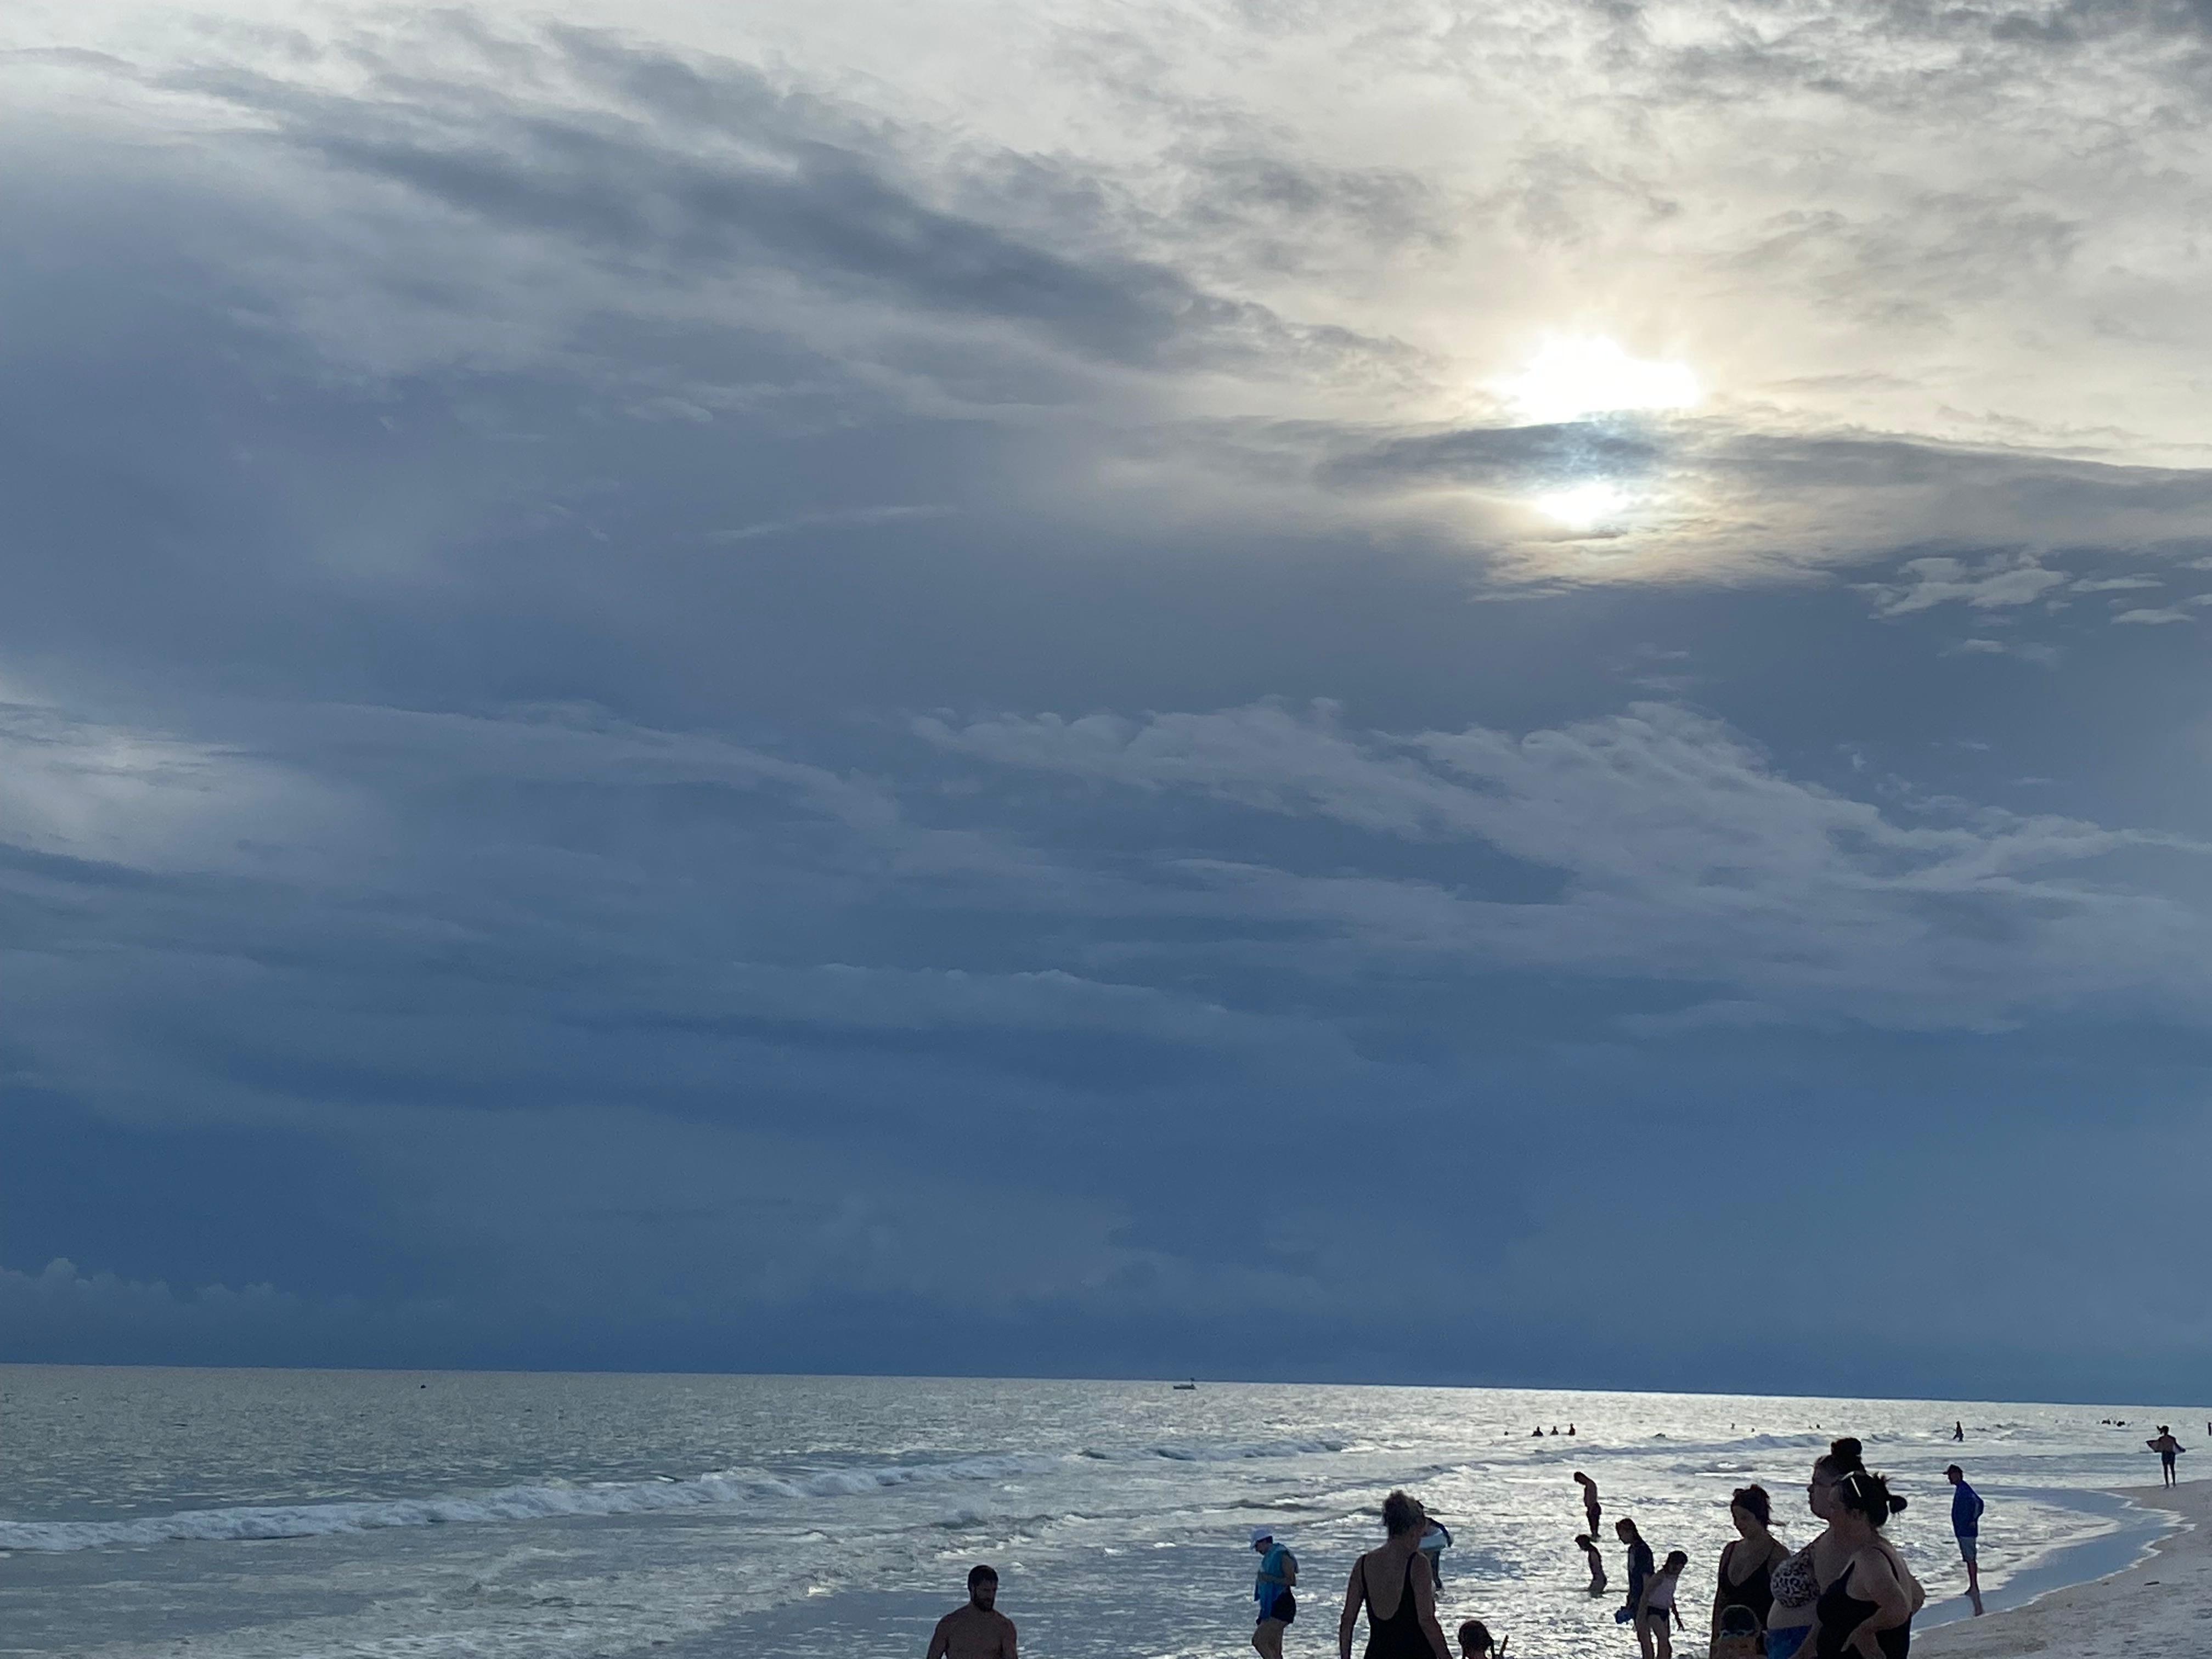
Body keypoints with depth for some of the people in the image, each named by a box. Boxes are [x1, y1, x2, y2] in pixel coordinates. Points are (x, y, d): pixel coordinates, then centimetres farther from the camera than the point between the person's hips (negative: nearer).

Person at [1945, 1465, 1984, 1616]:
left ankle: (1975, 1587, -8)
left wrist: (1974, 1520, -24)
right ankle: (1973, 1587, 21)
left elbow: (1978, 1502, -31)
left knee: (1971, 1559, -9)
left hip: (1967, 1531, -10)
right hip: (1962, 1531, 10)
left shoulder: (1964, 1489, -19)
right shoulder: (1959, 1489, 14)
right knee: (1968, 1559, 15)